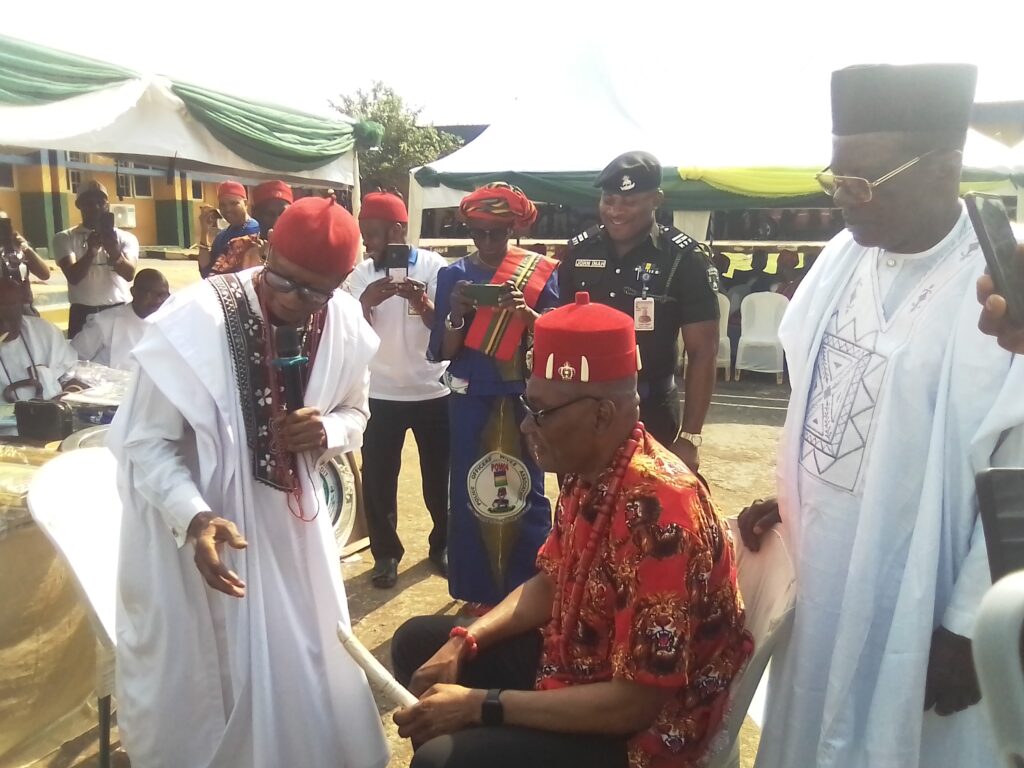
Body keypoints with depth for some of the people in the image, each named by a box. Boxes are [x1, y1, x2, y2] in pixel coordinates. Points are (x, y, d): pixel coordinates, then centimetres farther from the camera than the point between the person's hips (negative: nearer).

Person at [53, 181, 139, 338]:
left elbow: (129, 274, -12)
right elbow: (73, 276, -10)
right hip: (83, 314, 0)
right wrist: (90, 252, -29)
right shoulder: (65, 238, 4)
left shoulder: (126, 238, 5)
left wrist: (114, 252, -32)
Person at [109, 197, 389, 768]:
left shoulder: (344, 324, -11)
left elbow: (354, 413, 7)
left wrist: (327, 432, -16)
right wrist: (195, 519, -32)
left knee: (305, 671, 19)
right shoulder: (195, 320, -23)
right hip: (194, 527, -4)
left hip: (292, 519, 4)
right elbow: (146, 443, -17)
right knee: (196, 683, 10)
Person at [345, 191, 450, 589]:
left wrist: (422, 302, -30)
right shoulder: (360, 274, 0)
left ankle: (442, 545, 32)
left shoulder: (434, 267, -8)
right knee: (378, 479, 4)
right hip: (381, 396, 2)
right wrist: (366, 302, -24)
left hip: (433, 393, -1)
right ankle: (386, 553, 21)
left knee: (439, 476, 12)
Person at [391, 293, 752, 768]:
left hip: (638, 729, -8)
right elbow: (549, 585, 11)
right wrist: (462, 642, -4)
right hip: (572, 661, 9)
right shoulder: (587, 472, -3)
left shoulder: (656, 512, -31)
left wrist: (479, 706, -24)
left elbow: (635, 703, -28)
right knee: (417, 643, 11)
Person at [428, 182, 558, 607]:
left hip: (524, 398, 0)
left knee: (526, 490, 3)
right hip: (471, 400, 1)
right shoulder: (453, 274, 2)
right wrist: (456, 315, -19)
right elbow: (442, 352, -1)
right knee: (468, 492, 4)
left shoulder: (540, 270, 1)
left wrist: (525, 311, -22)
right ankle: (476, 592, 19)